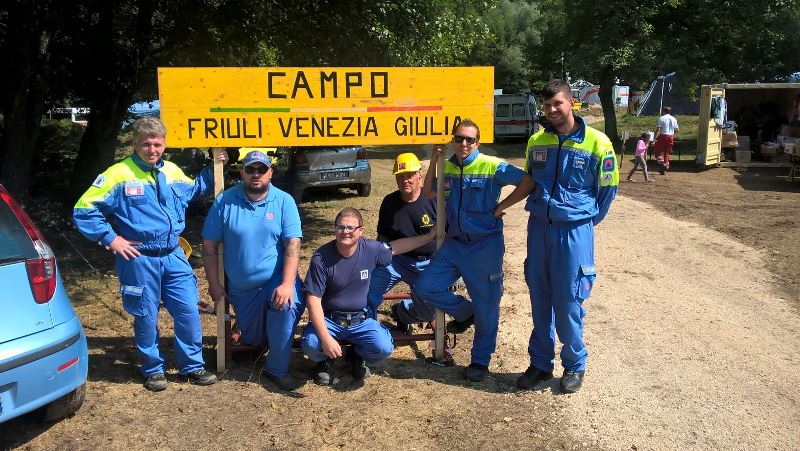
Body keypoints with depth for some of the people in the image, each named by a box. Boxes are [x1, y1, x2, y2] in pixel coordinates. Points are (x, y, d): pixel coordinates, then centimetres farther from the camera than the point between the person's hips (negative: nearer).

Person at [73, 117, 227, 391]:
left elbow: (193, 191, 29)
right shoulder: (119, 174, -10)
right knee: (147, 318, 8)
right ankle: (153, 370, 27)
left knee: (189, 312, 6)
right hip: (139, 259, -5)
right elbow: (84, 210, -8)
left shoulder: (172, 171, 7)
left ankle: (192, 366, 23)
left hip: (174, 257, 5)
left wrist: (213, 169, 18)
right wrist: (110, 239, -10)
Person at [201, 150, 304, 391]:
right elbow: (209, 245, -3)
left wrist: (287, 284, -27)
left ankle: (277, 369, -14)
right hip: (241, 287, 2)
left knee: (287, 306, -34)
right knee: (253, 339, 13)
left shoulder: (284, 201, -9)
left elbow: (293, 244, -16)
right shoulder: (225, 201, -7)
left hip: (276, 279, -2)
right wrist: (214, 284, -4)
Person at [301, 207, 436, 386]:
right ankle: (323, 361, 8)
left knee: (384, 348, -23)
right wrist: (325, 338, -29)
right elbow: (313, 299, -19)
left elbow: (396, 247, 14)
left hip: (360, 319, 2)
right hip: (328, 319, -2)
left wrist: (430, 236, 15)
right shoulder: (321, 257, -17)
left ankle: (357, 356, 15)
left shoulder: (371, 249, -7)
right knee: (310, 344, -32)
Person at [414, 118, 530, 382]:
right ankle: (465, 314, 24)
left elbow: (528, 181, -12)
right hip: (454, 243, 5)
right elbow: (429, 194, 15)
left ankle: (481, 360, 24)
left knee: (486, 306, 6)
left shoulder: (492, 167, -12)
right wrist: (434, 160, 5)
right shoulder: (447, 167, 5)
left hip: (485, 245, -5)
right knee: (425, 288, -2)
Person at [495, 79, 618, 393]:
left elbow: (607, 191, 0)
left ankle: (574, 365, 21)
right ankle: (540, 363, 25)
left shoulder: (597, 143, -8)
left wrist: (584, 223, 5)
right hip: (538, 227, 4)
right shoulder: (537, 141, 5)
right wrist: (499, 208, 10)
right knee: (540, 300, 11)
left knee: (568, 303, 1)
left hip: (574, 231, -4)